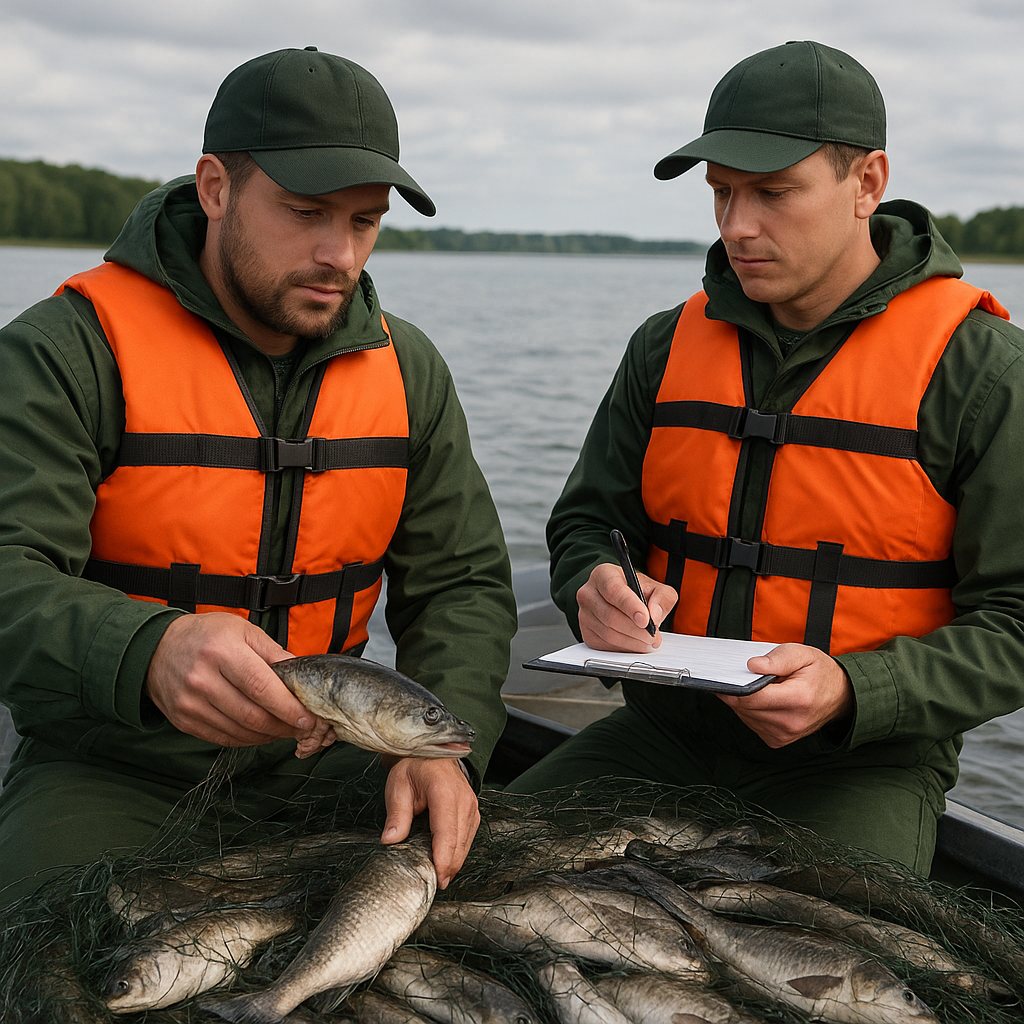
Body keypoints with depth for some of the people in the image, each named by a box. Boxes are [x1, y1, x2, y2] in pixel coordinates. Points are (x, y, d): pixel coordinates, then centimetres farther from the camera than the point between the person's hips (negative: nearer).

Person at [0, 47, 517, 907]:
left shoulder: (407, 370, 5)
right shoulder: (69, 351, -12)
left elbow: (462, 585, 6)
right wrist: (149, 654, -45)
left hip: (319, 761, 5)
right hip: (115, 766, -4)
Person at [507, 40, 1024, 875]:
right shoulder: (669, 345, 6)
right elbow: (583, 522, 13)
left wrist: (846, 693, -25)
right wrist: (596, 588, -12)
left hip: (860, 767, -3)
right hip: (667, 734, 4)